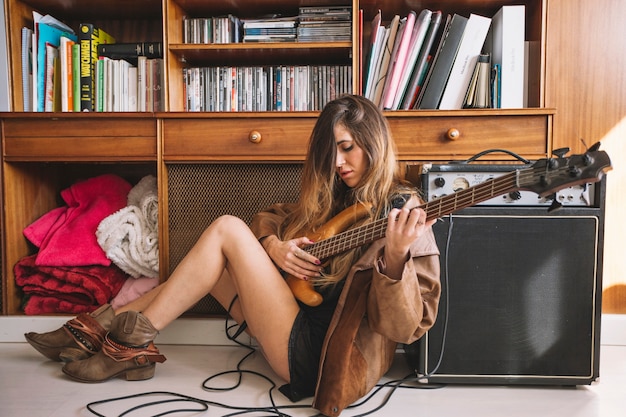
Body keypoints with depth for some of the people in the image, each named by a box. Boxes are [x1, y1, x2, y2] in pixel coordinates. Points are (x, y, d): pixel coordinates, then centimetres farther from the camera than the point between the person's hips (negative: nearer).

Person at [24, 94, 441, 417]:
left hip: (319, 355, -7)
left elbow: (405, 327, -19)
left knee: (227, 229, -14)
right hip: (301, 314, 7)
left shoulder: (404, 212, -11)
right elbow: (270, 218, 15)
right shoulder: (333, 196, 11)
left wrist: (395, 259, -38)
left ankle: (134, 344, -2)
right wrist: (270, 245, -7)